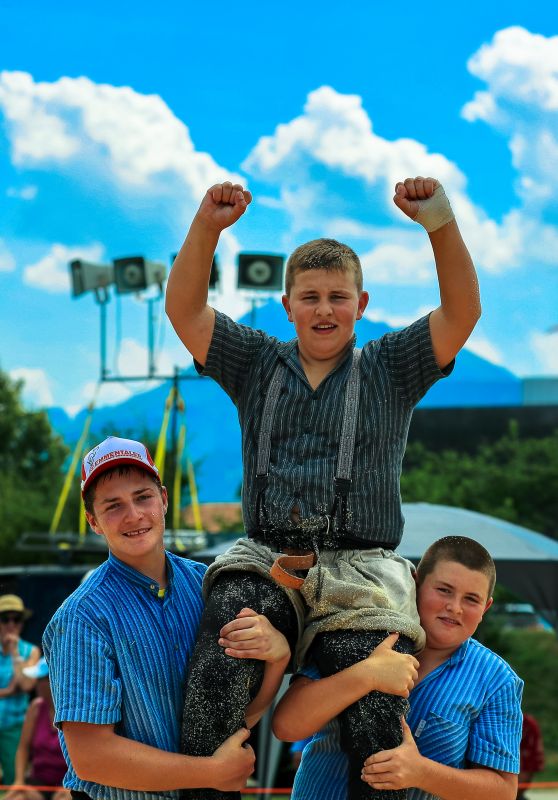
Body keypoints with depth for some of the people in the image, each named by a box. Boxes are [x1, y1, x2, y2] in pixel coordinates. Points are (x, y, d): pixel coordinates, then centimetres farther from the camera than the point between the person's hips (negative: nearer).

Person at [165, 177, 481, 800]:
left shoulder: (389, 369, 16)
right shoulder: (257, 364, 20)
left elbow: (462, 311, 2)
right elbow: (184, 310, 9)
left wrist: (440, 224, -13)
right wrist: (207, 227, -7)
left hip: (360, 569, -1)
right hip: (265, 561, 1)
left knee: (379, 725, -20)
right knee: (219, 669, -31)